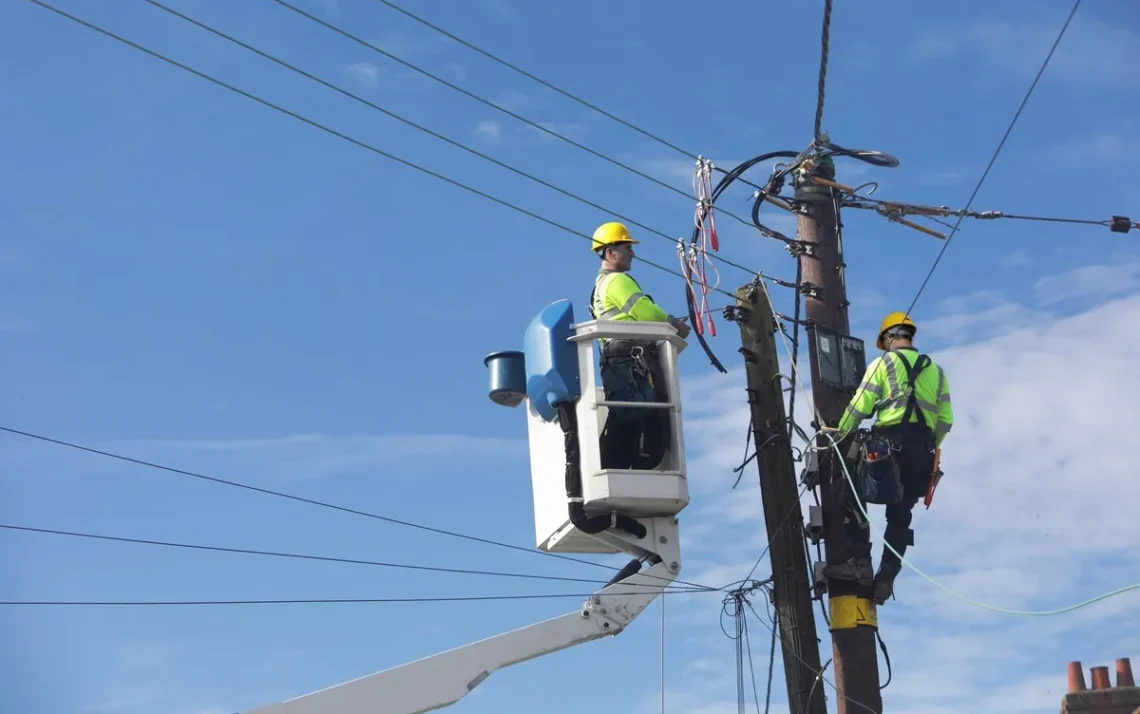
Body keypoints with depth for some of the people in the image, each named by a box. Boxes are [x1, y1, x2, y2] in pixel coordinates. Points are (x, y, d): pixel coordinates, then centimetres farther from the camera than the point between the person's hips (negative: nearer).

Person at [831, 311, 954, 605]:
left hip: (889, 441, -4)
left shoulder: (883, 363, 5)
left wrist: (839, 436, 9)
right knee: (900, 514, 6)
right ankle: (887, 575, -4)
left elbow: (859, 407, -1)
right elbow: (945, 420, 13)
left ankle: (861, 559, 4)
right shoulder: (936, 371, 20)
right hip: (923, 450, 4)